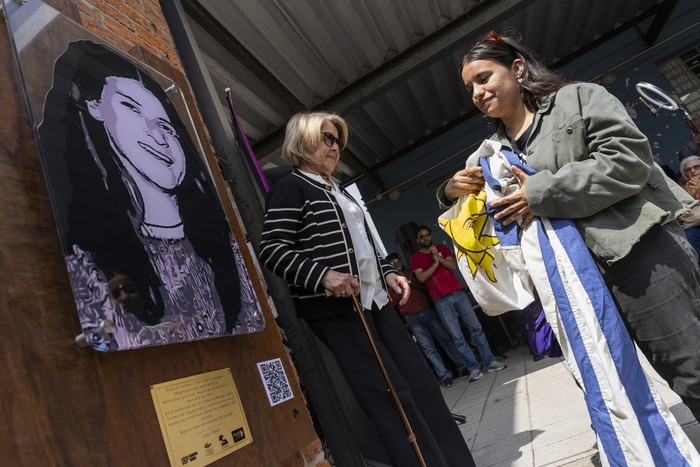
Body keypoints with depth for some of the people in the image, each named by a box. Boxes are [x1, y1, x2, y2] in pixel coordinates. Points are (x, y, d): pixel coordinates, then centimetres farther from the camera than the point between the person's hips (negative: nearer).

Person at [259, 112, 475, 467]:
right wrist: (322, 274, -25)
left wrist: (387, 273, 13)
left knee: (419, 377, 9)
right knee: (390, 392, -7)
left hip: (373, 301, 9)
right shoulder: (290, 188, -3)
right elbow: (271, 249, -14)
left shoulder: (339, 192, 23)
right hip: (335, 309, -8)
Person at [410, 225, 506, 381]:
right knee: (457, 337, -5)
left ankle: (490, 361, 9)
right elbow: (421, 277, -7)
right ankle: (474, 367, 1)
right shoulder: (416, 257, 7)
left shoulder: (442, 248, 14)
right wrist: (435, 263, -13)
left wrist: (439, 257, -12)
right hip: (441, 301, -3)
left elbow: (453, 266, 1)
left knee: (476, 328, 2)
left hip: (458, 292, 3)